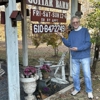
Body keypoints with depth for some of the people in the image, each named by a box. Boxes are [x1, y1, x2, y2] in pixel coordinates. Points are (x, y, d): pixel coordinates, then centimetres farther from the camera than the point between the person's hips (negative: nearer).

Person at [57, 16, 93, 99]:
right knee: (75, 74, 13)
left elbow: (88, 43, -14)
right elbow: (68, 44, 4)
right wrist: (62, 37, -9)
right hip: (75, 58, 5)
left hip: (84, 57, -5)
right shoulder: (71, 33, 9)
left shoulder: (85, 30, -6)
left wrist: (77, 48, -22)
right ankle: (77, 89, 30)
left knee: (87, 74, 2)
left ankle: (89, 91, 16)